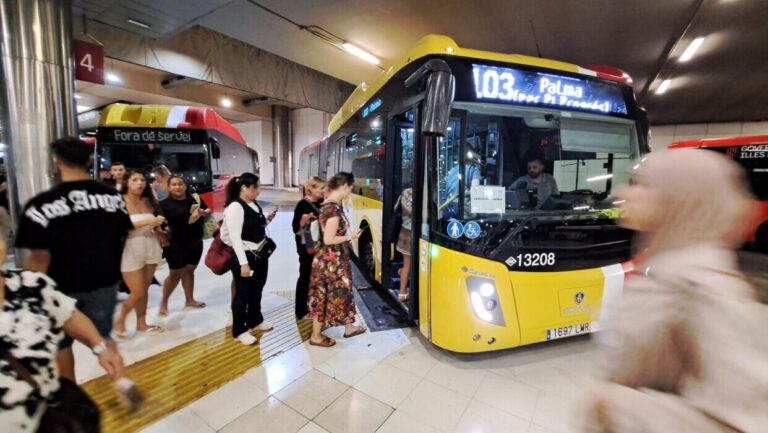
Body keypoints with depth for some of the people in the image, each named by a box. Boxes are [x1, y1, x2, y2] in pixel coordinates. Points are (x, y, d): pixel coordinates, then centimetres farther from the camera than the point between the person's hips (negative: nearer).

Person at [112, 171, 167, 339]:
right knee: (138, 292, 1)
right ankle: (119, 321, 27)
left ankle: (141, 323, 27)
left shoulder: (148, 201, 6)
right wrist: (147, 222, -24)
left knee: (145, 289, 13)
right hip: (131, 251, -5)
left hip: (151, 248, 5)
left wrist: (159, 229, -5)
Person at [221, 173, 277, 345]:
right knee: (242, 293, 6)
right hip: (245, 256, -8)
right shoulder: (235, 207, -17)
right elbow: (235, 237, -21)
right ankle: (239, 331, 23)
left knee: (257, 290, 21)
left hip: (260, 255, 8)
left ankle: (255, 321, 40)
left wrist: (268, 219, 2)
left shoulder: (254, 204, 8)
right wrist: (243, 263, -23)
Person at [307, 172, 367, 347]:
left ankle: (348, 327, 37)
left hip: (333, 258, 10)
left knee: (342, 292, 20)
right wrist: (350, 237, -13)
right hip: (331, 260, -10)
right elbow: (328, 239, -25)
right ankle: (316, 336, 23)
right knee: (328, 296, 5)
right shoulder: (334, 208, -24)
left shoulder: (328, 204, 6)